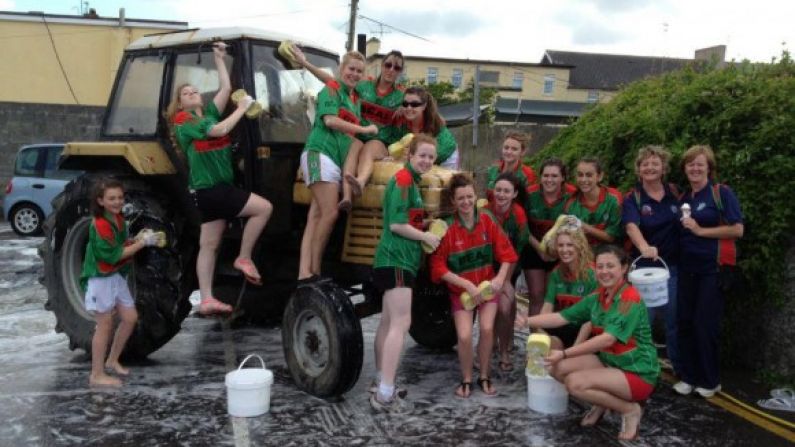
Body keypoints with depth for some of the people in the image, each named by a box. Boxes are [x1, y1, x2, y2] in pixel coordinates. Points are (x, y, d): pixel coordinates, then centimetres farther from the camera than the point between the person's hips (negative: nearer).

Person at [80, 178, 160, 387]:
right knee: (105, 325, -3)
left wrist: (139, 239, -5)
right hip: (100, 279, -8)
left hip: (116, 276, 9)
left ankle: (112, 360, 27)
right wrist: (142, 243, -21)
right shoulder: (100, 224, -20)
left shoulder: (119, 219, 8)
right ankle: (97, 375, 7)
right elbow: (113, 255, -23)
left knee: (130, 318, 10)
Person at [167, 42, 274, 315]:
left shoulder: (209, 112, 16)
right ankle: (244, 258, -6)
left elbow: (226, 88, 13)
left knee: (209, 245, 6)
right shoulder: (184, 120, -5)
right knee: (264, 208, -15)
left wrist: (219, 58, 15)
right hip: (210, 188, -8)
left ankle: (206, 300, 9)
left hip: (216, 188, 8)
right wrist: (242, 108, -10)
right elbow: (220, 130, -18)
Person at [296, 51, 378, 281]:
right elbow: (330, 120, -14)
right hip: (320, 153, -8)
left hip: (338, 158, 8)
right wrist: (365, 129, -6)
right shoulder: (331, 88, 1)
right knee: (330, 213, -16)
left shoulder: (355, 98, 24)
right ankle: (314, 271, -10)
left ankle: (305, 274, -7)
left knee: (316, 217, -2)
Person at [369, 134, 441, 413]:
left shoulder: (412, 181, 18)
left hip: (401, 259, 10)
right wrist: (427, 237, -9)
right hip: (396, 259, -10)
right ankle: (385, 395, -16)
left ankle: (381, 384, 22)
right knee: (401, 323, -14)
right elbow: (397, 224, -19)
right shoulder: (403, 179, -13)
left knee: (388, 322, 13)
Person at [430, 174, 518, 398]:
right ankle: (466, 380, 12)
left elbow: (505, 252, -4)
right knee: (464, 336, -14)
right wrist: (467, 285, -21)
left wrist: (500, 278, -19)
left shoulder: (487, 220, -10)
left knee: (487, 329, -13)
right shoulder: (447, 228, -18)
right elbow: (438, 266, -16)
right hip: (460, 289, -2)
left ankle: (484, 377, 10)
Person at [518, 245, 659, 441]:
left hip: (637, 373, -7)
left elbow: (608, 339, -30)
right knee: (558, 368, -10)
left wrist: (564, 354, -31)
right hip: (609, 363, 7)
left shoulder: (630, 299, -20)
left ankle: (630, 410, -4)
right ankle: (602, 402, 12)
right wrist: (526, 321, -7)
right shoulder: (597, 298, 3)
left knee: (575, 383, -25)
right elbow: (562, 317, 4)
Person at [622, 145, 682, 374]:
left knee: (675, 319, 10)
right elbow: (631, 226, -26)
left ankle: (681, 370, 23)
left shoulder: (674, 192, 4)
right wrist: (644, 247, -43)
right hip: (644, 267, -3)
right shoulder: (633, 198, -7)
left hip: (673, 266, 3)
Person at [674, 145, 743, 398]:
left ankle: (710, 380, 12)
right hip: (687, 267, 6)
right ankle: (689, 376, 17)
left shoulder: (722, 192, -7)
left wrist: (701, 230, -16)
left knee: (705, 323, -3)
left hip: (714, 268, -6)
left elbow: (737, 229, -14)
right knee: (684, 321, 6)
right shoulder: (684, 197, 12)